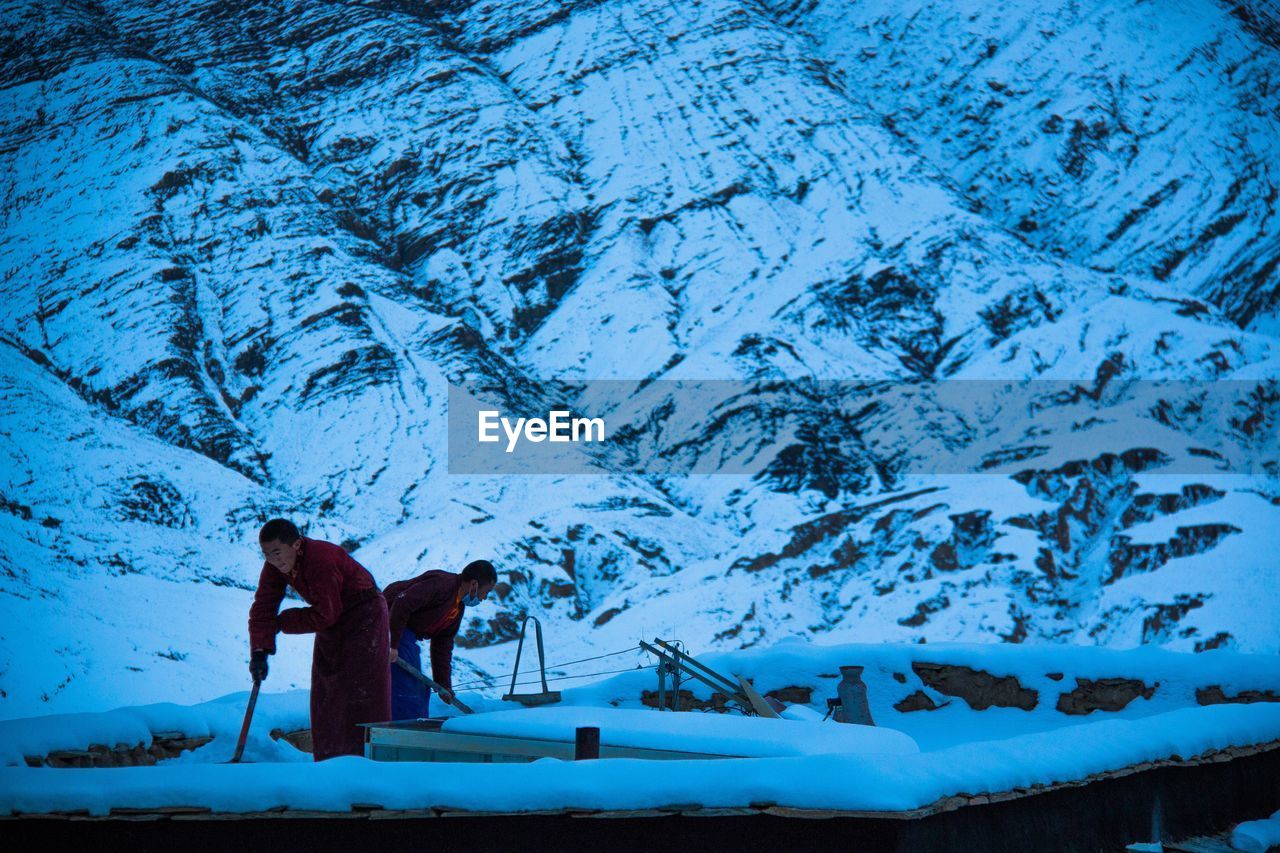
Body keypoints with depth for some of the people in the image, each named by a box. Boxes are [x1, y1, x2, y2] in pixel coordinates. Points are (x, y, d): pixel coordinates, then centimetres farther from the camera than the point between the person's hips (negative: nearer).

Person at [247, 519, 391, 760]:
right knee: (325, 693, 5)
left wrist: (283, 622, -18)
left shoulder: (321, 560, -33)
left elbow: (323, 615, -29)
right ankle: (328, 760, 10)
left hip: (363, 616, -8)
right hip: (332, 623, 8)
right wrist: (259, 651, -17)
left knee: (359, 691, -12)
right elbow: (263, 607, -8)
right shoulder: (275, 566, -9)